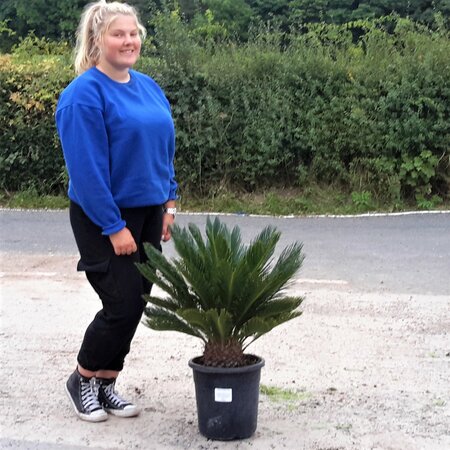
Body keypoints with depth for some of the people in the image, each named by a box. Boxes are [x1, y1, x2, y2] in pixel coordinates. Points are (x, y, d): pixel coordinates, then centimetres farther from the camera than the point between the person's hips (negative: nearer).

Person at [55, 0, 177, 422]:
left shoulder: (148, 87, 8)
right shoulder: (85, 94, -15)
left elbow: (164, 149, 15)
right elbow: (87, 168, -19)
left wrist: (169, 203, 9)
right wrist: (114, 227, -20)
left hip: (147, 213, 7)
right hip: (104, 218, -7)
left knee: (135, 303, 9)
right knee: (123, 303, -6)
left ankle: (107, 383, 25)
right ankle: (83, 379, 17)